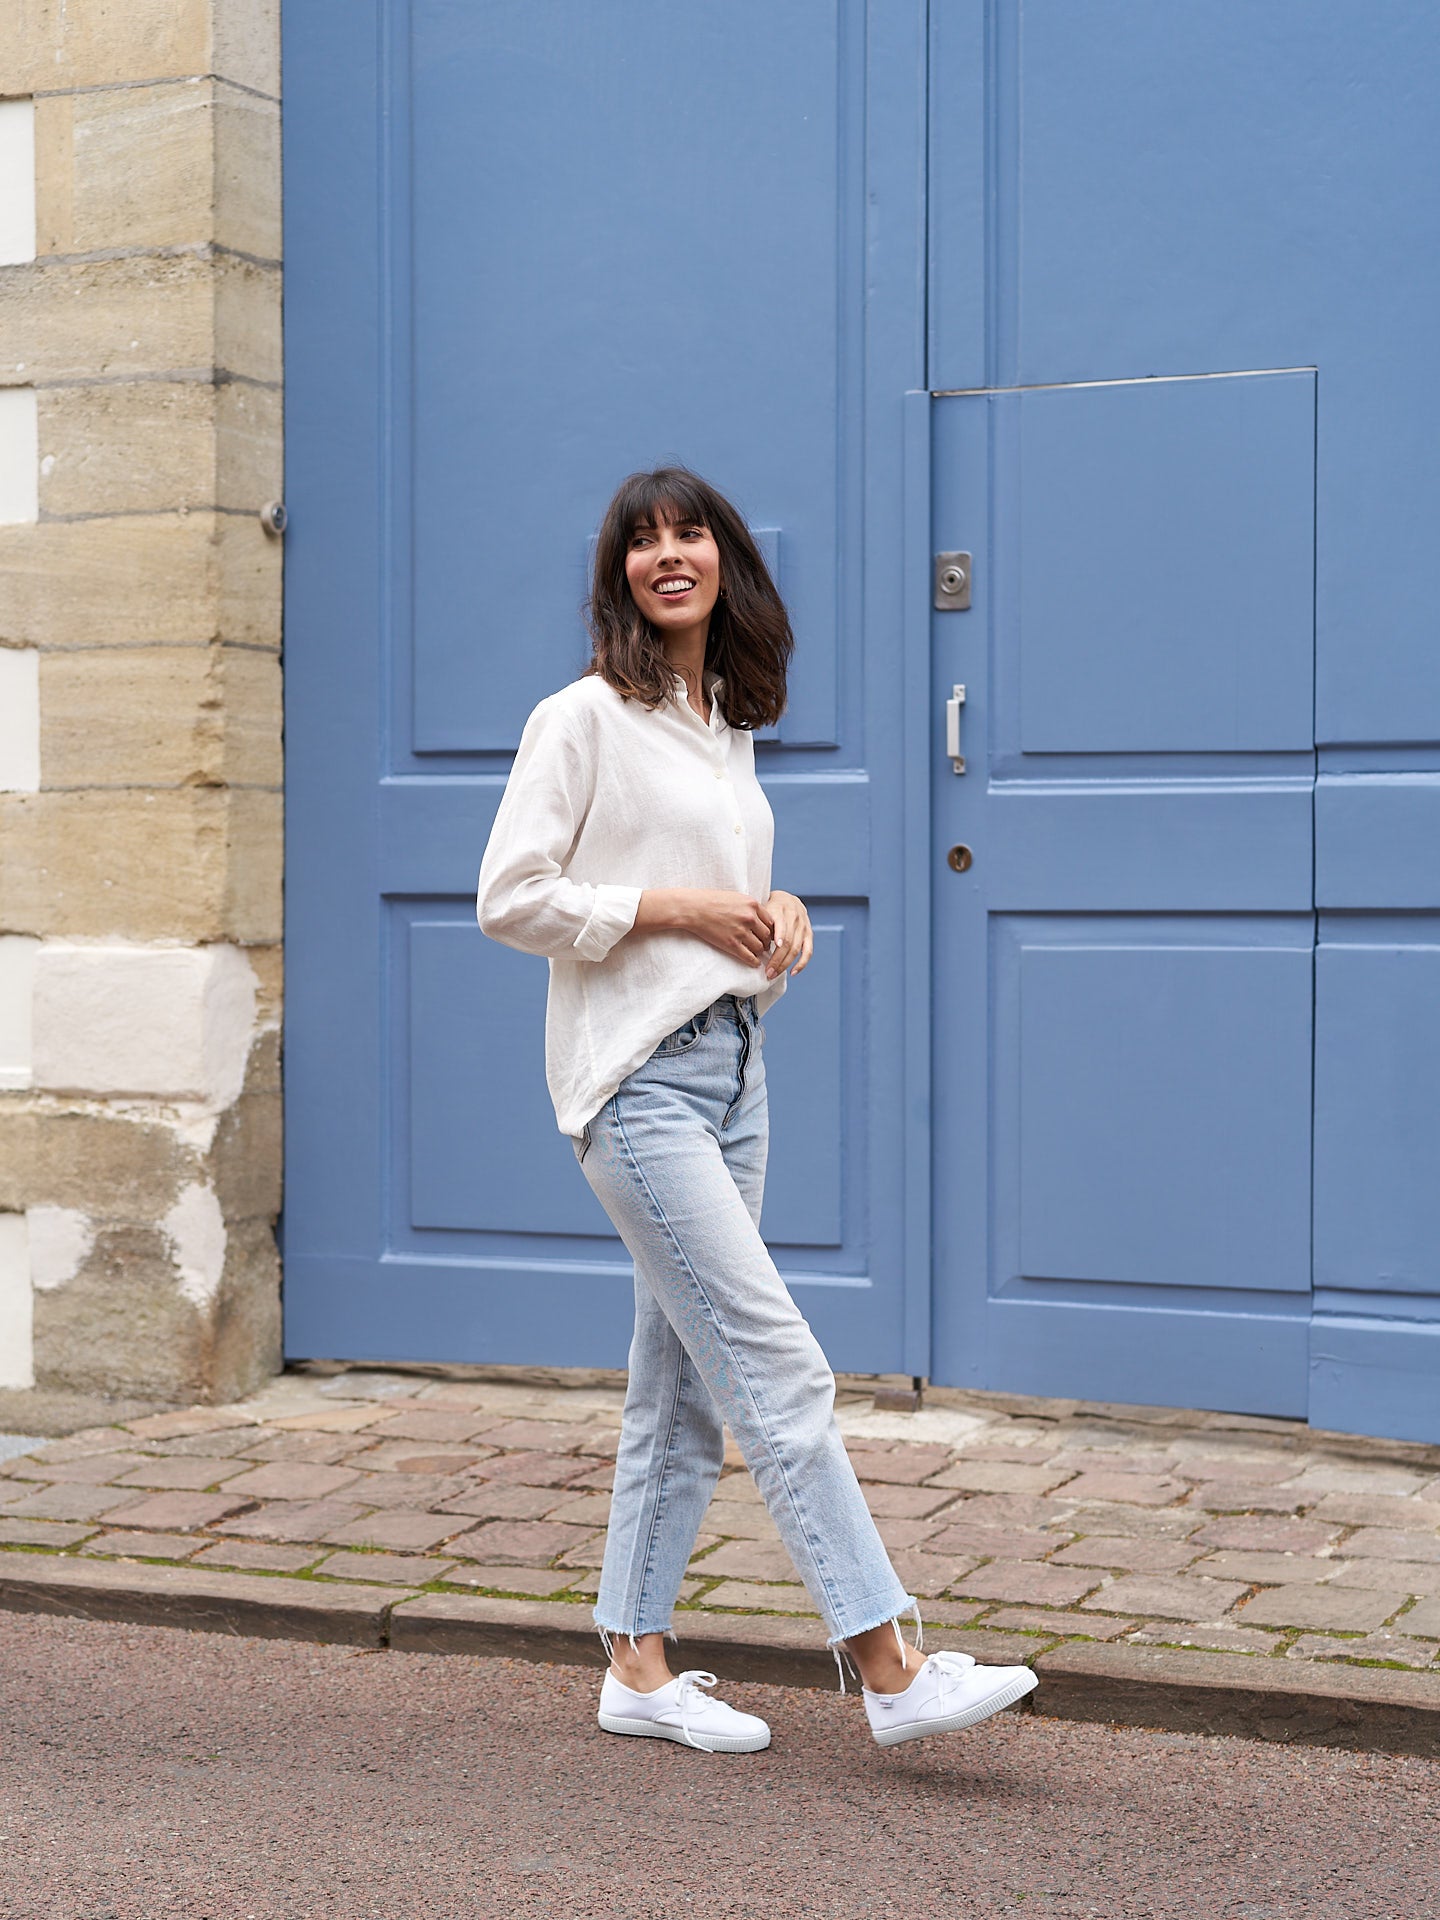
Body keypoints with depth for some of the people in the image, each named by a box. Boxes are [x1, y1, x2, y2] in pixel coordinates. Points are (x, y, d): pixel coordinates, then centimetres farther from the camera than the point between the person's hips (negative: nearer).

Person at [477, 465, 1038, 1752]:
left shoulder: (727, 725, 16)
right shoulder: (584, 719, -5)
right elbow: (509, 897, -11)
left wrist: (777, 913, 3)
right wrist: (670, 906, -14)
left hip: (734, 1065, 8)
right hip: (639, 1078, -8)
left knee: (684, 1386, 10)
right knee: (778, 1366, -13)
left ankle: (639, 1666, 18)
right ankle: (890, 1667, -12)